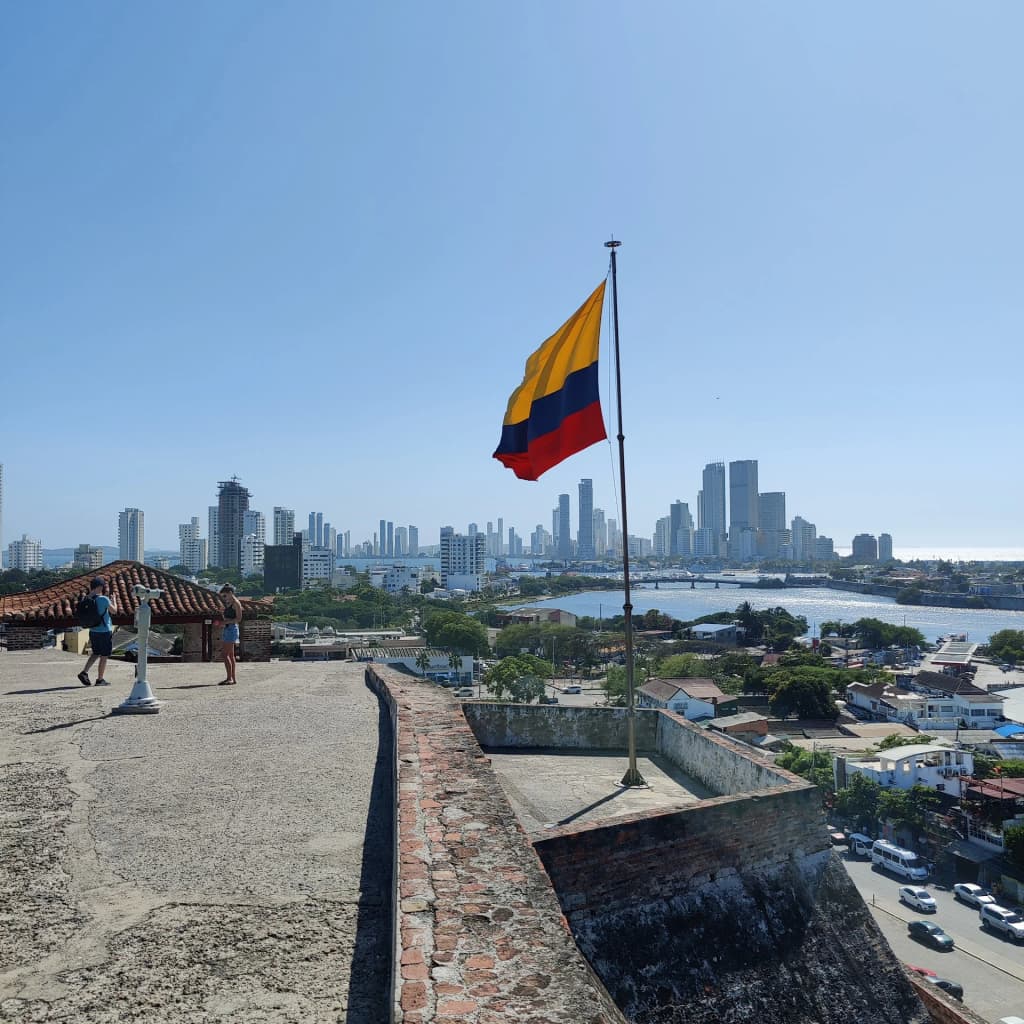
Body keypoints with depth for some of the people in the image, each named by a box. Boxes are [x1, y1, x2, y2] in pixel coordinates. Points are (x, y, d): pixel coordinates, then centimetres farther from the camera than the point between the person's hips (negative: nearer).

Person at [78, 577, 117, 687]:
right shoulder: (104, 599, -17)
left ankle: (84, 672, 7)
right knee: (104, 656, 5)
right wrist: (113, 600, 12)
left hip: (93, 631, 6)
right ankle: (100, 680, 10)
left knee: (95, 654, 22)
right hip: (105, 631, -6)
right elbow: (114, 611, -4)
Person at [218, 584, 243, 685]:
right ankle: (233, 678, 13)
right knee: (230, 655, 10)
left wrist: (225, 622, -19)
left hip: (232, 629, -10)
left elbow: (239, 619, -15)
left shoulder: (236, 603, -9)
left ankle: (230, 679, -13)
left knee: (226, 654, -13)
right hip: (227, 629, 10)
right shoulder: (228, 604, 18)